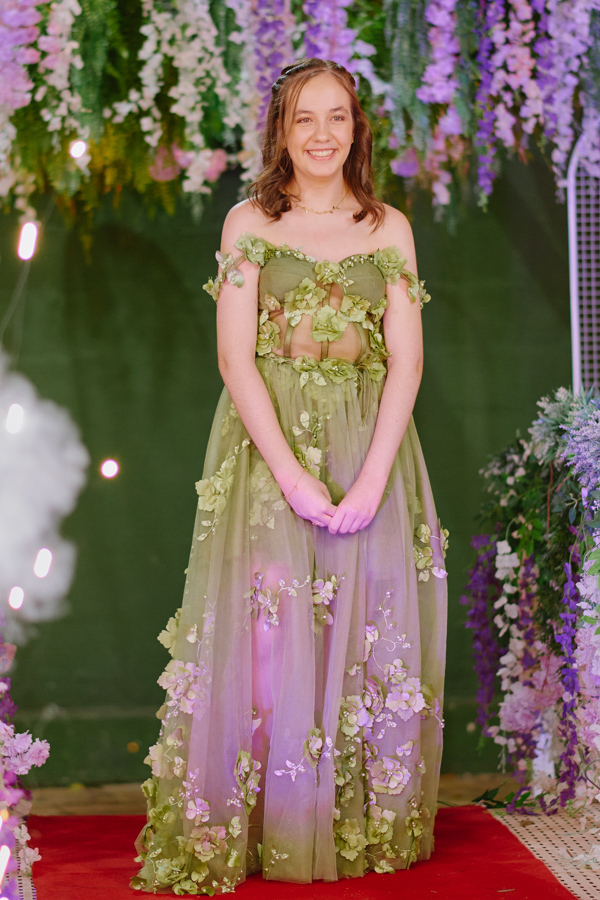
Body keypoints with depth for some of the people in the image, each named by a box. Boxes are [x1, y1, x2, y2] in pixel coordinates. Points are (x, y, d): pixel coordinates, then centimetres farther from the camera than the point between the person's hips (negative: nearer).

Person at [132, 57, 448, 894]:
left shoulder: (390, 228, 8)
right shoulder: (249, 223, 4)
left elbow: (407, 360, 2)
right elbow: (236, 359, -4)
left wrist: (371, 480, -11)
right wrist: (293, 476, -15)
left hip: (370, 449, 2)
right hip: (268, 447, -1)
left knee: (368, 632, 1)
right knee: (264, 635, -5)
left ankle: (366, 828, 13)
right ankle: (259, 830, 4)